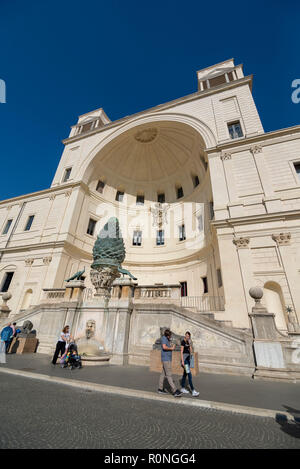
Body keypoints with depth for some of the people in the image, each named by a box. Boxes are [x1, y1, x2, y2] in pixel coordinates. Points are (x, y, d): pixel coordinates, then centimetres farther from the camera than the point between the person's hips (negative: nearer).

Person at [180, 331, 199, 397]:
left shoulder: (188, 342, 10)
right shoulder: (183, 341, -14)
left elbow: (191, 351, 6)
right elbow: (181, 351, -17)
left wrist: (190, 344, -7)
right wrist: (182, 361, -20)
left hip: (188, 359, 9)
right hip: (184, 359, -8)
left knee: (185, 374, 14)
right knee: (189, 375, -11)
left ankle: (183, 389, 24)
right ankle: (193, 391, -11)